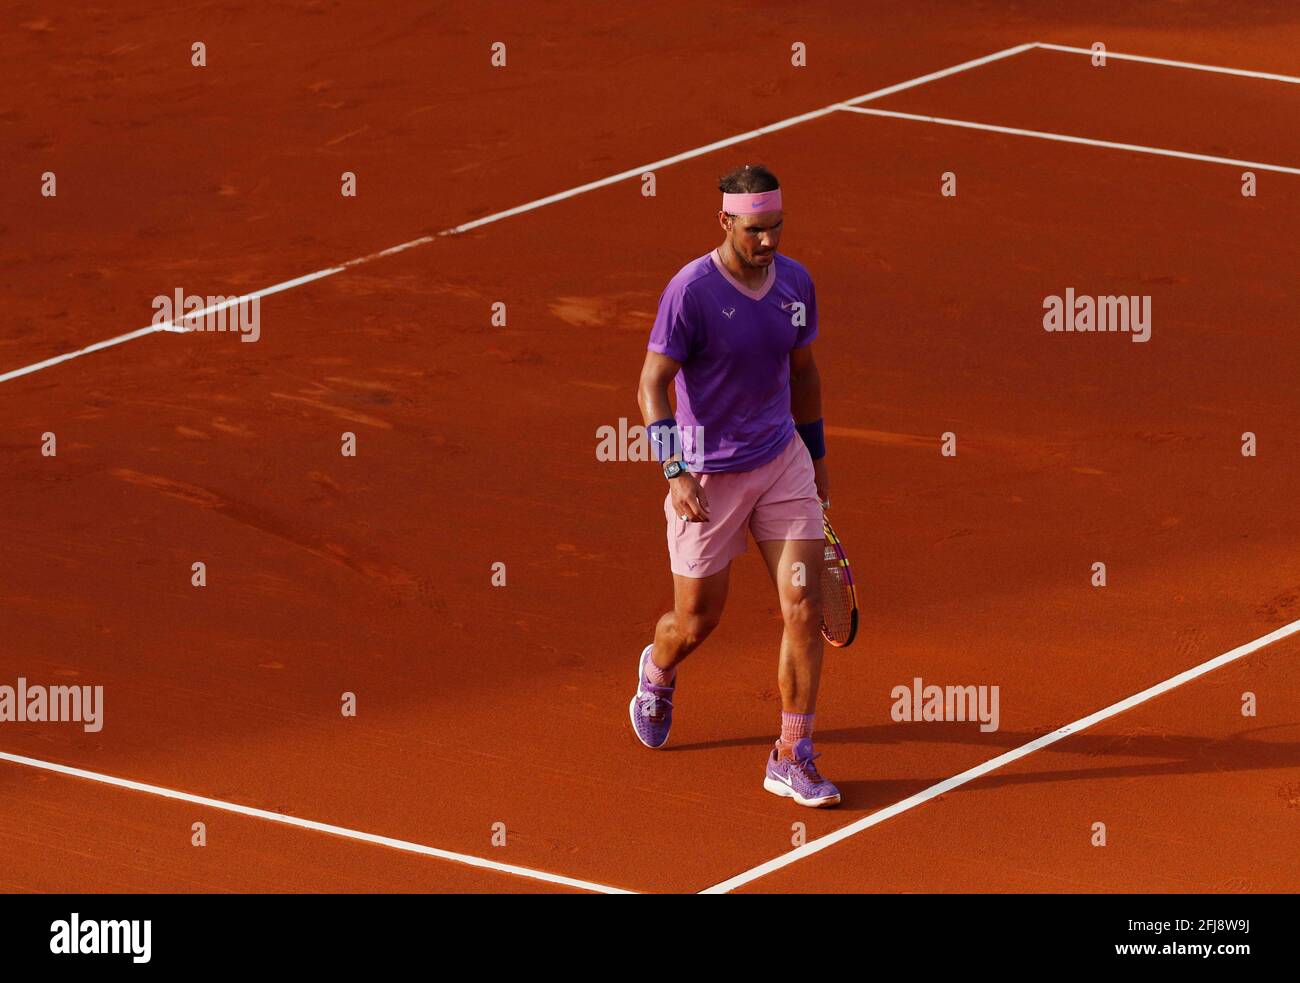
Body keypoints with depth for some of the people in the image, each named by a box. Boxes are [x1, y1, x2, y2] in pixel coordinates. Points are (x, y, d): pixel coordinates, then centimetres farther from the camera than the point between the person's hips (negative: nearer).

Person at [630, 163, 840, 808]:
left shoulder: (796, 283, 0)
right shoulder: (691, 290, -18)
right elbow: (652, 386, -15)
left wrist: (817, 454, 21)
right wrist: (676, 473, -24)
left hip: (782, 462, 4)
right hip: (708, 477, -4)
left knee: (804, 608, -8)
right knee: (696, 622, 10)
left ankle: (792, 759, 1)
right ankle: (657, 673, 48)